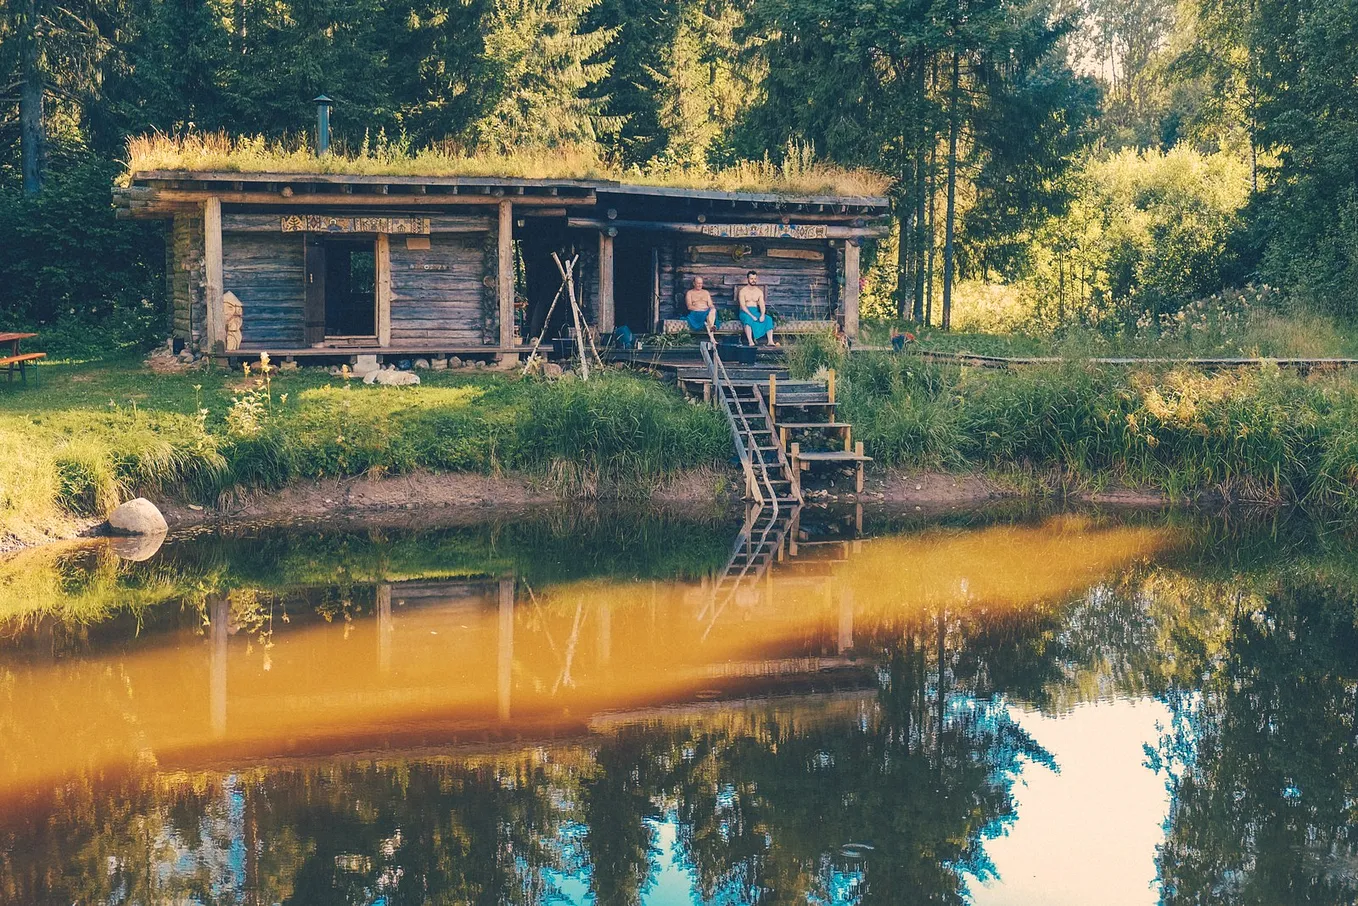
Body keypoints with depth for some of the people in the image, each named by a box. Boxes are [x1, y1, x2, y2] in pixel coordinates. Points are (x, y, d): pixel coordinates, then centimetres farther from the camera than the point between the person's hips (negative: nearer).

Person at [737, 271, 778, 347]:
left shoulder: (759, 292, 13)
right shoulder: (742, 291, -1)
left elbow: (762, 305, 4)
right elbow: (742, 306, -11)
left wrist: (762, 315, -18)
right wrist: (752, 316, -24)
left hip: (756, 312, 4)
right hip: (745, 312, -4)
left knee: (769, 318, -24)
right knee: (748, 319, -40)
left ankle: (770, 341, -35)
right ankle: (750, 341, -50)